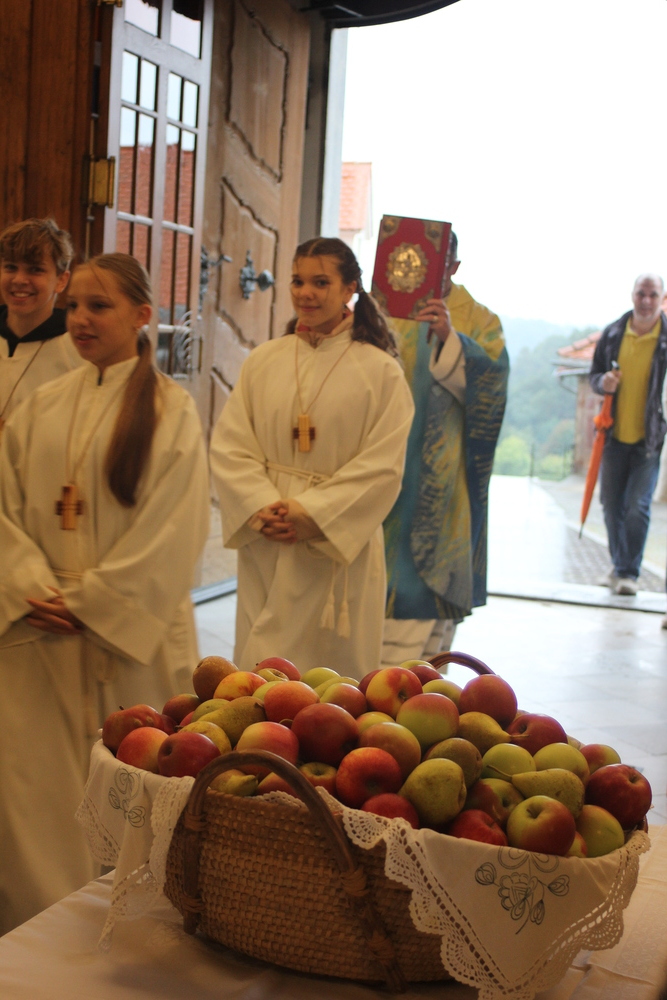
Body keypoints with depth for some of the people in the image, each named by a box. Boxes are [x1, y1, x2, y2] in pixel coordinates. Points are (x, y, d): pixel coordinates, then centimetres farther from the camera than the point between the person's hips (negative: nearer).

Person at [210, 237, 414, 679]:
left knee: (330, 668, 5)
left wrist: (312, 514, -15)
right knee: (260, 669, 7)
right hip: (265, 546, 3)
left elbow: (382, 466, -8)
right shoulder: (264, 361, 7)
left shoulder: (380, 371, -2)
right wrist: (263, 507, -13)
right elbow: (229, 445, 3)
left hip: (339, 549, -2)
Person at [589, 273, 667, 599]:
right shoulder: (613, 333, 4)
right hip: (615, 436, 4)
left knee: (638, 507, -8)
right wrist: (602, 382, -10)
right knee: (612, 505, 10)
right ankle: (619, 566, 27)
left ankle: (629, 572, 4)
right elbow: (594, 374, 14)